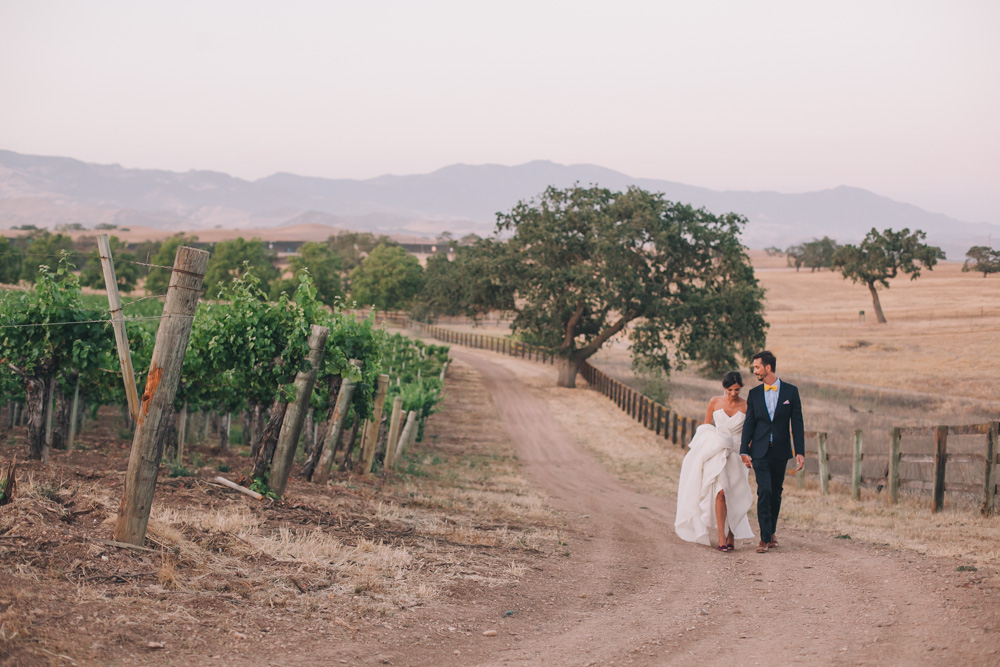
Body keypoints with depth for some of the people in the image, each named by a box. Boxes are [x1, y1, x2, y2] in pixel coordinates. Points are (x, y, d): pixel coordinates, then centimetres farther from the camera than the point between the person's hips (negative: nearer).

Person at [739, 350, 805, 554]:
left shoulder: (790, 391, 1)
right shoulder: (754, 394, 5)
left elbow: (797, 423, 0)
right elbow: (749, 423, 6)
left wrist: (800, 451, -5)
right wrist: (744, 451, -1)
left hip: (780, 451, 0)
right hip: (760, 451, 0)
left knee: (776, 493, 9)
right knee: (764, 491, -12)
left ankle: (771, 532, 27)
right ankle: (765, 538, -9)